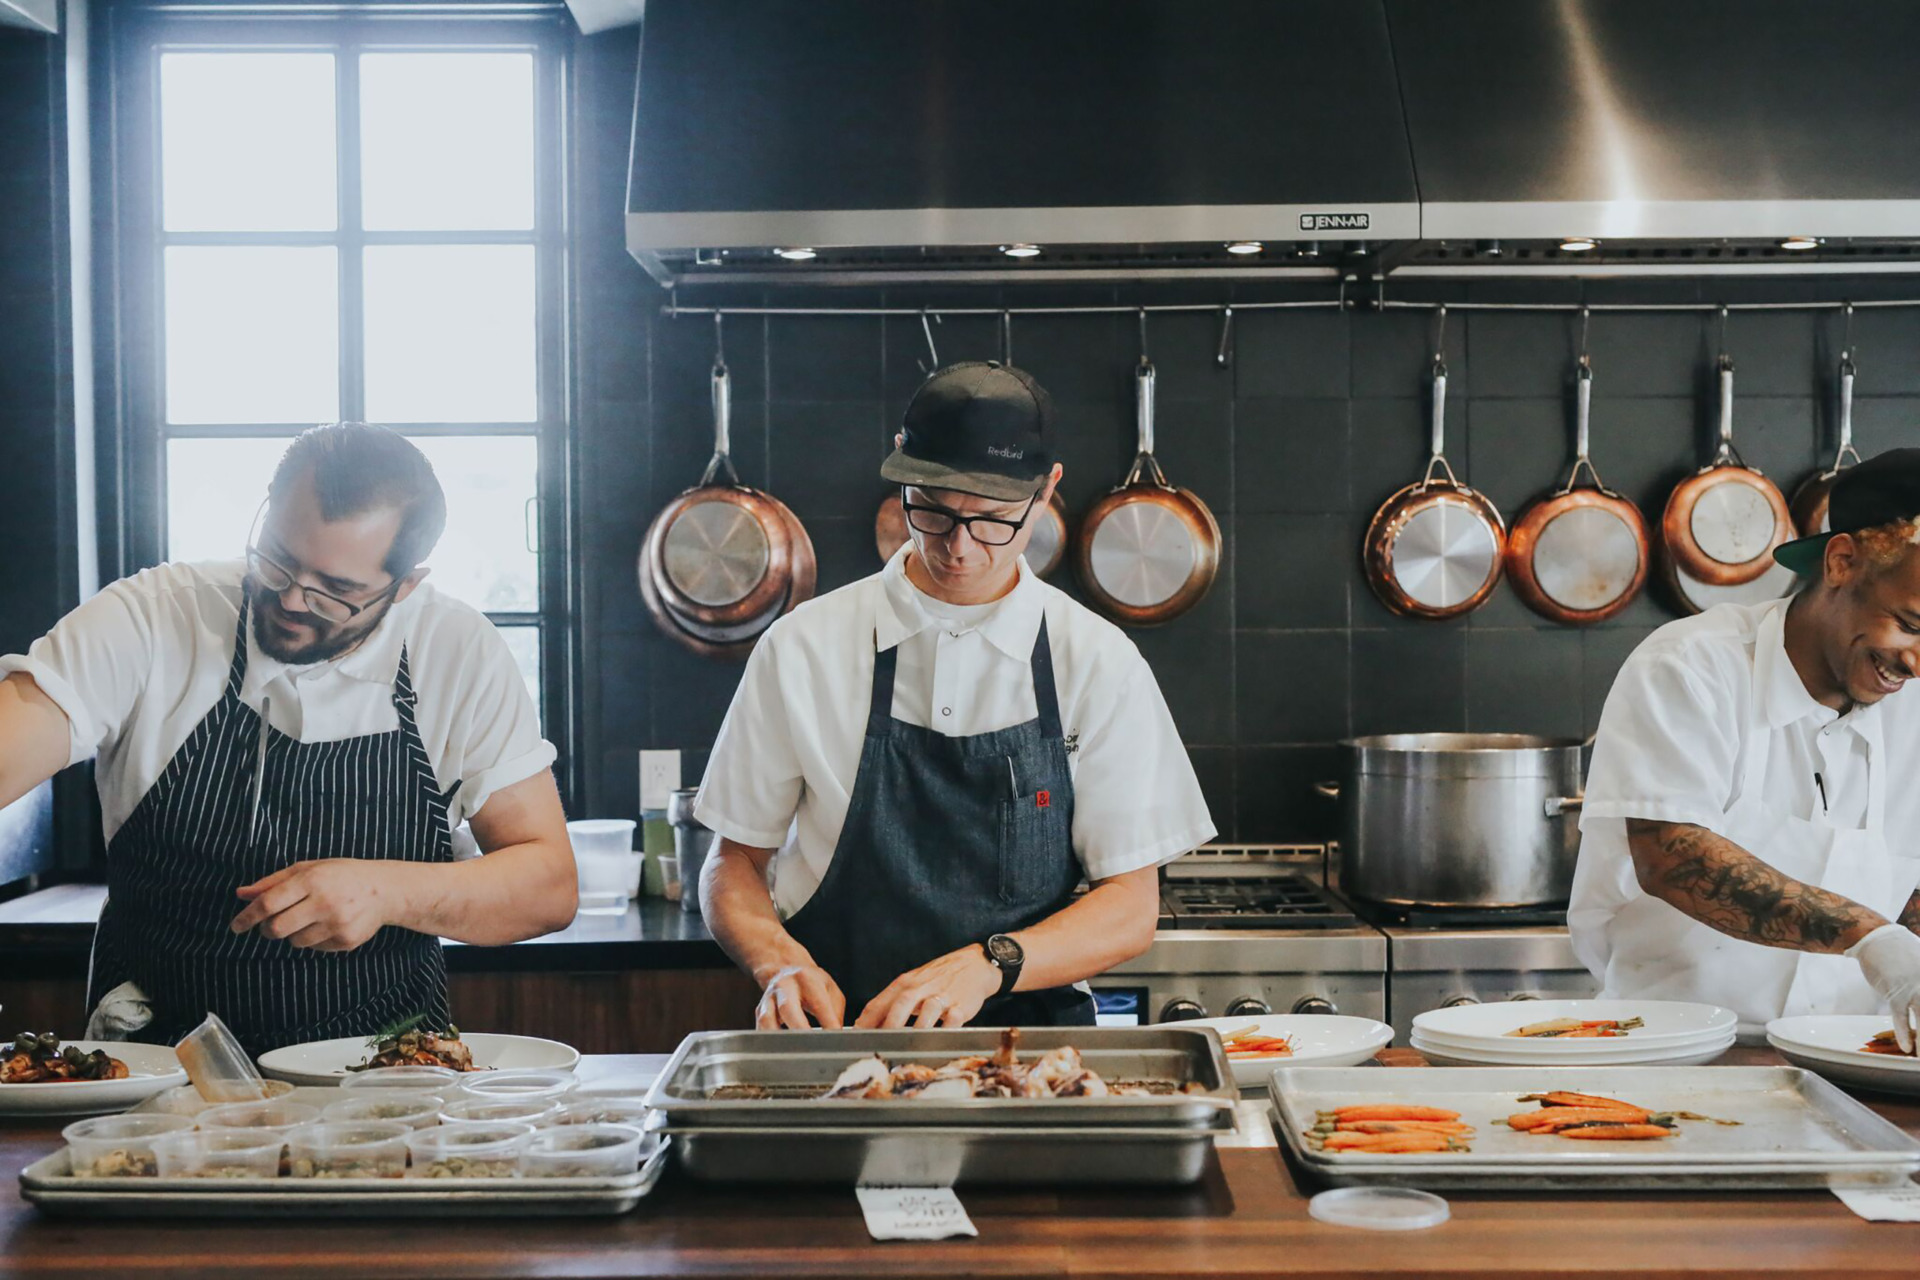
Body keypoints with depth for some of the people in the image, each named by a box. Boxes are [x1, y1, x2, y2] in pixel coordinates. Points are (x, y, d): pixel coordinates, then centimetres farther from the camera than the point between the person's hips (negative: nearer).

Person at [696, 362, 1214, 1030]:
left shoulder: (1100, 661, 2)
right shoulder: (802, 647, 3)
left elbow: (1132, 910, 1)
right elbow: (734, 864, 9)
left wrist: (988, 965, -16)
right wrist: (779, 962, -12)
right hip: (835, 1039, 1)